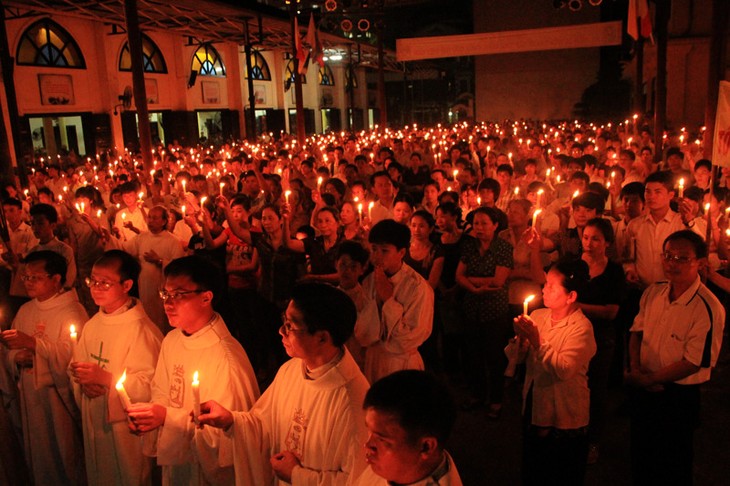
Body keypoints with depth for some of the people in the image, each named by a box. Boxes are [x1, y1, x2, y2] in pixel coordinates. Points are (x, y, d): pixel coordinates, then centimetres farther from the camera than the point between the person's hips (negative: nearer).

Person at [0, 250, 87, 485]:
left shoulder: (72, 311, -12)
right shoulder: (25, 311, 12)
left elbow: (73, 356, -23)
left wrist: (32, 343, -27)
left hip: (61, 397, -7)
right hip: (30, 397, 7)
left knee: (67, 459, 3)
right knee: (37, 459, 18)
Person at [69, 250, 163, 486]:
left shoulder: (140, 329, -21)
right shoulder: (92, 325, 6)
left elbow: (150, 386, -25)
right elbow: (76, 365, 12)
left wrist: (105, 378, -29)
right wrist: (83, 380, -9)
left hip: (126, 426, -7)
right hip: (93, 421, 7)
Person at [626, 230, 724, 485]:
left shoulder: (709, 308, -22)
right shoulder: (653, 292, -2)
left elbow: (693, 363, -20)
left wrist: (646, 380, -15)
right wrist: (635, 367, -9)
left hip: (679, 397, -5)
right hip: (643, 389, 5)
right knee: (640, 458, 24)